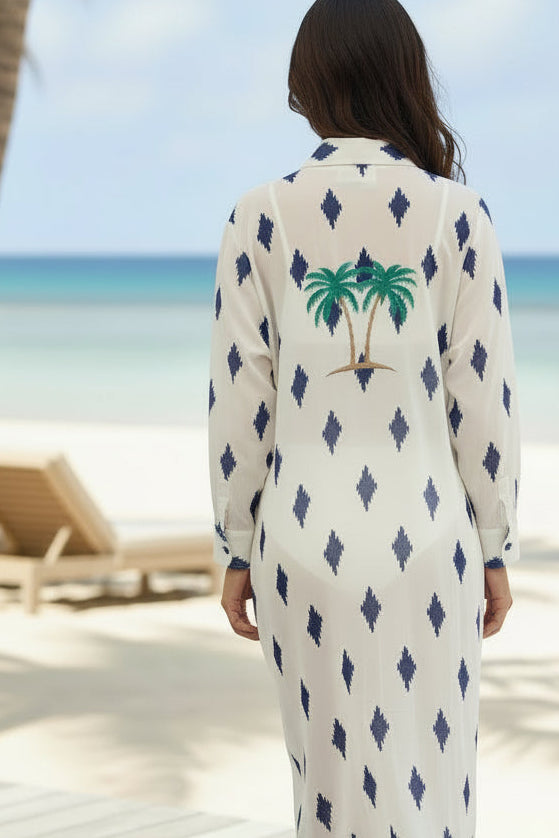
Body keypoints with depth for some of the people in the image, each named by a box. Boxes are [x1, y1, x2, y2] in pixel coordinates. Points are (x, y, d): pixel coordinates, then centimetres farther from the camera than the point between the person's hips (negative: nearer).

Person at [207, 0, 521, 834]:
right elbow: (485, 399, -6)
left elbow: (241, 400, -4)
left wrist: (238, 549, 7)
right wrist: (496, 549, 6)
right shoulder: (458, 213, -8)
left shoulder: (260, 216, -6)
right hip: (424, 543, -1)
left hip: (306, 538, 1)